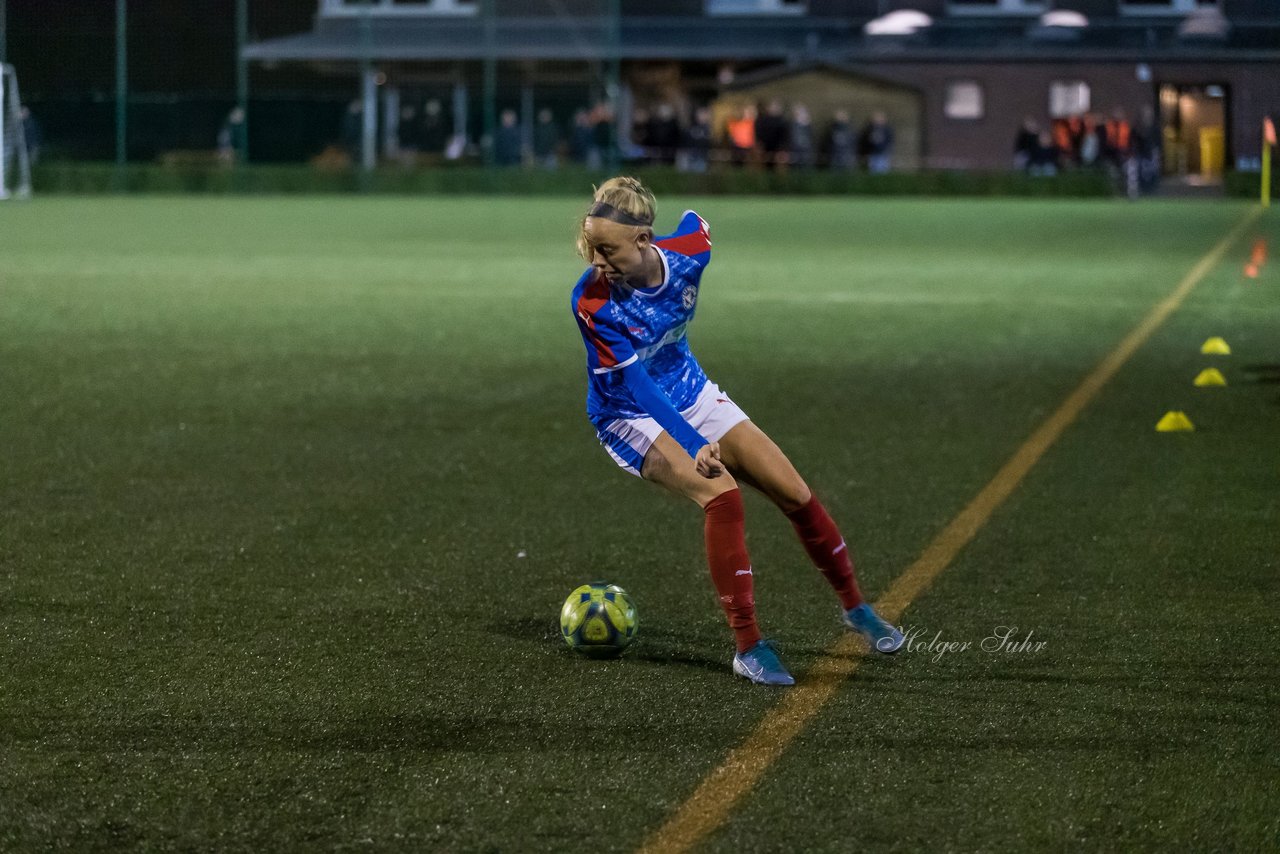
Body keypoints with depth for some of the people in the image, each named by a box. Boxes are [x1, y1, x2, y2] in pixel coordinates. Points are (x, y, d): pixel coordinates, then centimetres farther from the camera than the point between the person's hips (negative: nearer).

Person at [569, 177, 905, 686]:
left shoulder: (689, 252, -20)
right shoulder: (592, 302, -31)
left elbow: (694, 223, 6)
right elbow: (636, 386, -34)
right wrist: (696, 447, -43)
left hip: (692, 394, 5)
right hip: (630, 416, -5)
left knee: (794, 494, -1)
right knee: (721, 493, -28)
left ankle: (854, 607, 23)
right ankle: (748, 647, -20)